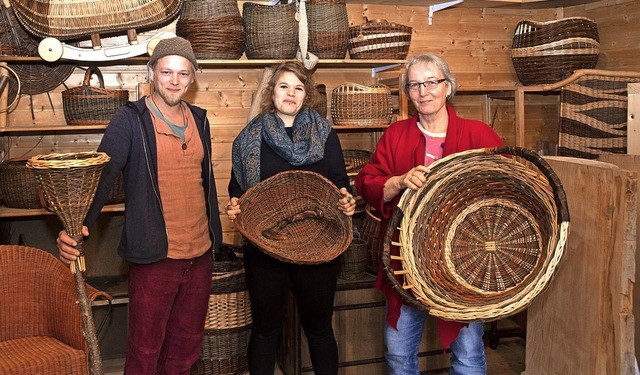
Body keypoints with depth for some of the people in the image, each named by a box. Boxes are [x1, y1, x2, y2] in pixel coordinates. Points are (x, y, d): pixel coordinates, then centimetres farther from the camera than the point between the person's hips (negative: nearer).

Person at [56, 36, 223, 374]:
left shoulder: (199, 119, 9)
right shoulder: (130, 119, -8)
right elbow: (101, 174, -20)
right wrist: (78, 225, -36)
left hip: (200, 254, 5)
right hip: (154, 257, -5)